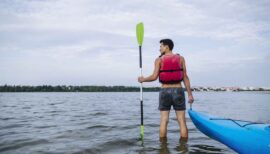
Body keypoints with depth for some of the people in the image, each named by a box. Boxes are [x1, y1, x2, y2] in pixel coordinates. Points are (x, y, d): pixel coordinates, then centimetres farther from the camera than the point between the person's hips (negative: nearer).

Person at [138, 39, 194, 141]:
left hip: (164, 91, 0)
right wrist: (190, 94, 3)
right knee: (182, 121, 5)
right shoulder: (180, 58, 5)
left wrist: (143, 79, 8)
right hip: (178, 91, 1)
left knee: (164, 120, 6)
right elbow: (185, 77, 0)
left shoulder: (159, 60, 0)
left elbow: (154, 77, -10)